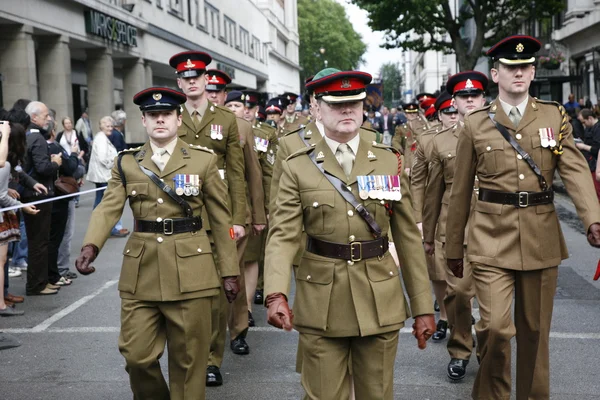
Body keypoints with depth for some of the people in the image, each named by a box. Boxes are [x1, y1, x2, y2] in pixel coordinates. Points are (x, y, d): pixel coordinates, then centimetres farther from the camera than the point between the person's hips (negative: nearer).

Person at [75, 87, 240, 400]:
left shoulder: (204, 160, 3)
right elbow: (109, 208, -6)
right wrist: (90, 246, -25)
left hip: (190, 270, -1)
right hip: (141, 270, 2)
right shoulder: (126, 163, 7)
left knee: (188, 357, 6)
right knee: (137, 355, 5)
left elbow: (221, 219, 4)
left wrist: (229, 271, 1)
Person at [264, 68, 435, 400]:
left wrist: (423, 307, 3)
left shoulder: (389, 162, 4)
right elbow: (282, 235, -9)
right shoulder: (298, 167, 0)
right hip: (320, 303, -1)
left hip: (379, 301, 2)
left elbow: (408, 237, 4)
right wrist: (276, 294, -26)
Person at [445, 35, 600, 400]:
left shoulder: (554, 116, 5)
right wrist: (454, 247, 8)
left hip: (541, 237, 2)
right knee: (495, 326, -11)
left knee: (535, 329, 11)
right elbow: (461, 192, 6)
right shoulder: (476, 124, 2)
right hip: (492, 237, -2)